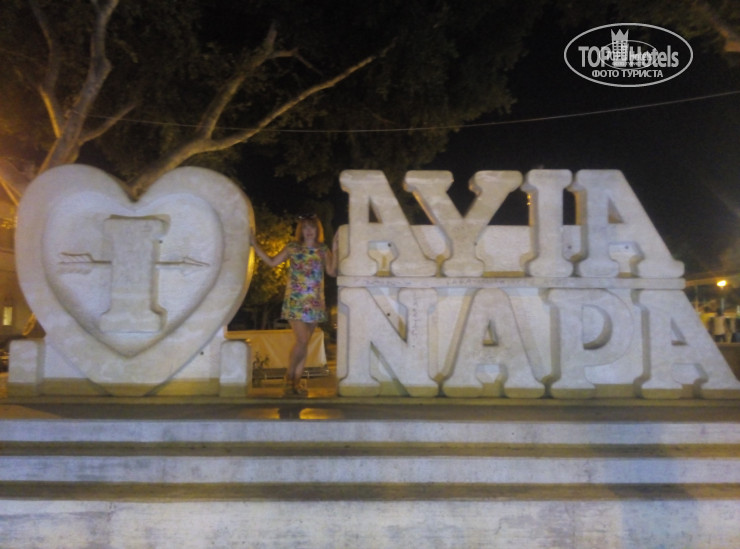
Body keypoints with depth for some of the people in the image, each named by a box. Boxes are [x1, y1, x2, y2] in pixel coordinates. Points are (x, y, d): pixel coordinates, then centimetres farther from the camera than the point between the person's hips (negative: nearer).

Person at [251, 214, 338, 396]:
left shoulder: (323, 250, 6)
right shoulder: (293, 248, 3)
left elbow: (332, 271, -5)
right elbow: (272, 262, 7)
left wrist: (334, 250, -11)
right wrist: (255, 244, 4)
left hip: (315, 303, 3)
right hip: (295, 301, -2)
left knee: (304, 342, 7)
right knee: (302, 341, -11)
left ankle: (296, 381, 16)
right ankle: (290, 376, 8)